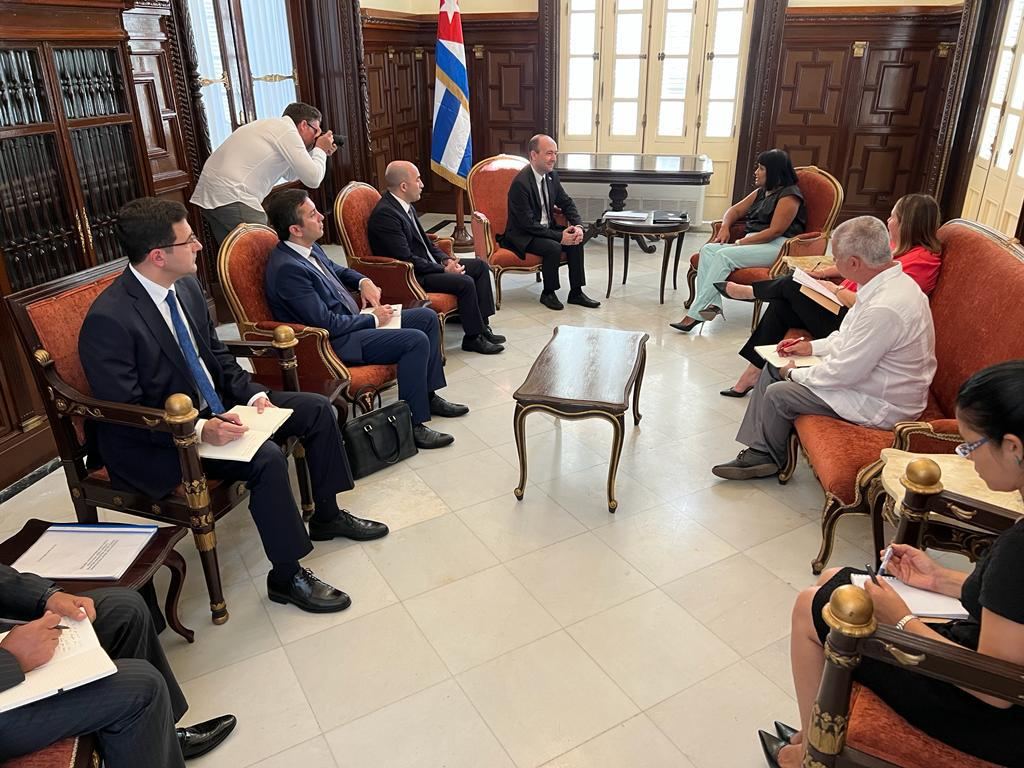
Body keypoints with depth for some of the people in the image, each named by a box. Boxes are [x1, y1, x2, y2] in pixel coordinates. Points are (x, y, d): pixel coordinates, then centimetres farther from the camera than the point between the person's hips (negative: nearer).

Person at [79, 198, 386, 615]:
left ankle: (327, 515, 20)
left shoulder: (186, 287, -1)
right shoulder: (108, 320, -24)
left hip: (217, 408, 9)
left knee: (318, 408, 2)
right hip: (153, 443, -8)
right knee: (266, 458, -30)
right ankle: (286, 577, -11)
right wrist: (199, 430, -31)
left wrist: (253, 394, -6)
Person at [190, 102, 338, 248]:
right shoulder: (287, 130, -7)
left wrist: (314, 152, 24)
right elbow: (313, 179, -11)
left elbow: (289, 175, 29)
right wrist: (320, 150, 6)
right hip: (232, 197, -10)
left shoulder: (272, 126, 21)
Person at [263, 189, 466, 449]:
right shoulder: (287, 269, -24)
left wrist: (363, 281, 5)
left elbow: (336, 270, 26)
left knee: (427, 317, 9)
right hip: (333, 343, -10)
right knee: (415, 340, -24)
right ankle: (412, 424, -14)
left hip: (349, 322, 10)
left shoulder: (308, 247, 4)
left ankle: (428, 395, 17)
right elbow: (328, 324, -24)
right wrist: (373, 319, -12)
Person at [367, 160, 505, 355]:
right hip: (410, 276, -10)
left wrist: (446, 259, 0)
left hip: (429, 265, 10)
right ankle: (473, 337, -6)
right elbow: (407, 259, -24)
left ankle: (481, 325, 8)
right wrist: (444, 270, -18)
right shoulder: (385, 214, -21)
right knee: (465, 282, -25)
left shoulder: (405, 205, 8)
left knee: (480, 266, 7)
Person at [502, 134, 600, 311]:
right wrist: (559, 236, -26)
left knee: (576, 240, -13)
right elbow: (528, 224, -24)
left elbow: (567, 203, 10)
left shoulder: (552, 175, 1)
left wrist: (578, 226, -10)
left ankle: (576, 292, -3)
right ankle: (548, 294, -7)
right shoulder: (521, 183, -23)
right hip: (522, 236, -7)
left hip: (546, 228, 8)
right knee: (553, 248, -29)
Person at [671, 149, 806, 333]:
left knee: (724, 255, -29)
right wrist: (725, 227, 1)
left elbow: (775, 231, -15)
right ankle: (709, 304, -33)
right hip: (753, 242, 9)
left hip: (778, 246, -9)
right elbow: (735, 210, 24)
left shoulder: (789, 195, -6)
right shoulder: (761, 192, 22)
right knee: (708, 249, -16)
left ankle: (696, 313, -32)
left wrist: (741, 242, -16)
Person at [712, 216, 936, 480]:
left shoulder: (884, 308, -34)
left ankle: (771, 458, 18)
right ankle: (759, 452, 12)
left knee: (778, 394, -11)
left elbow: (844, 374, -27)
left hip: (883, 407, -10)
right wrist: (813, 346, 9)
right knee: (773, 367, 7)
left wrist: (794, 374, -11)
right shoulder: (893, 281, -2)